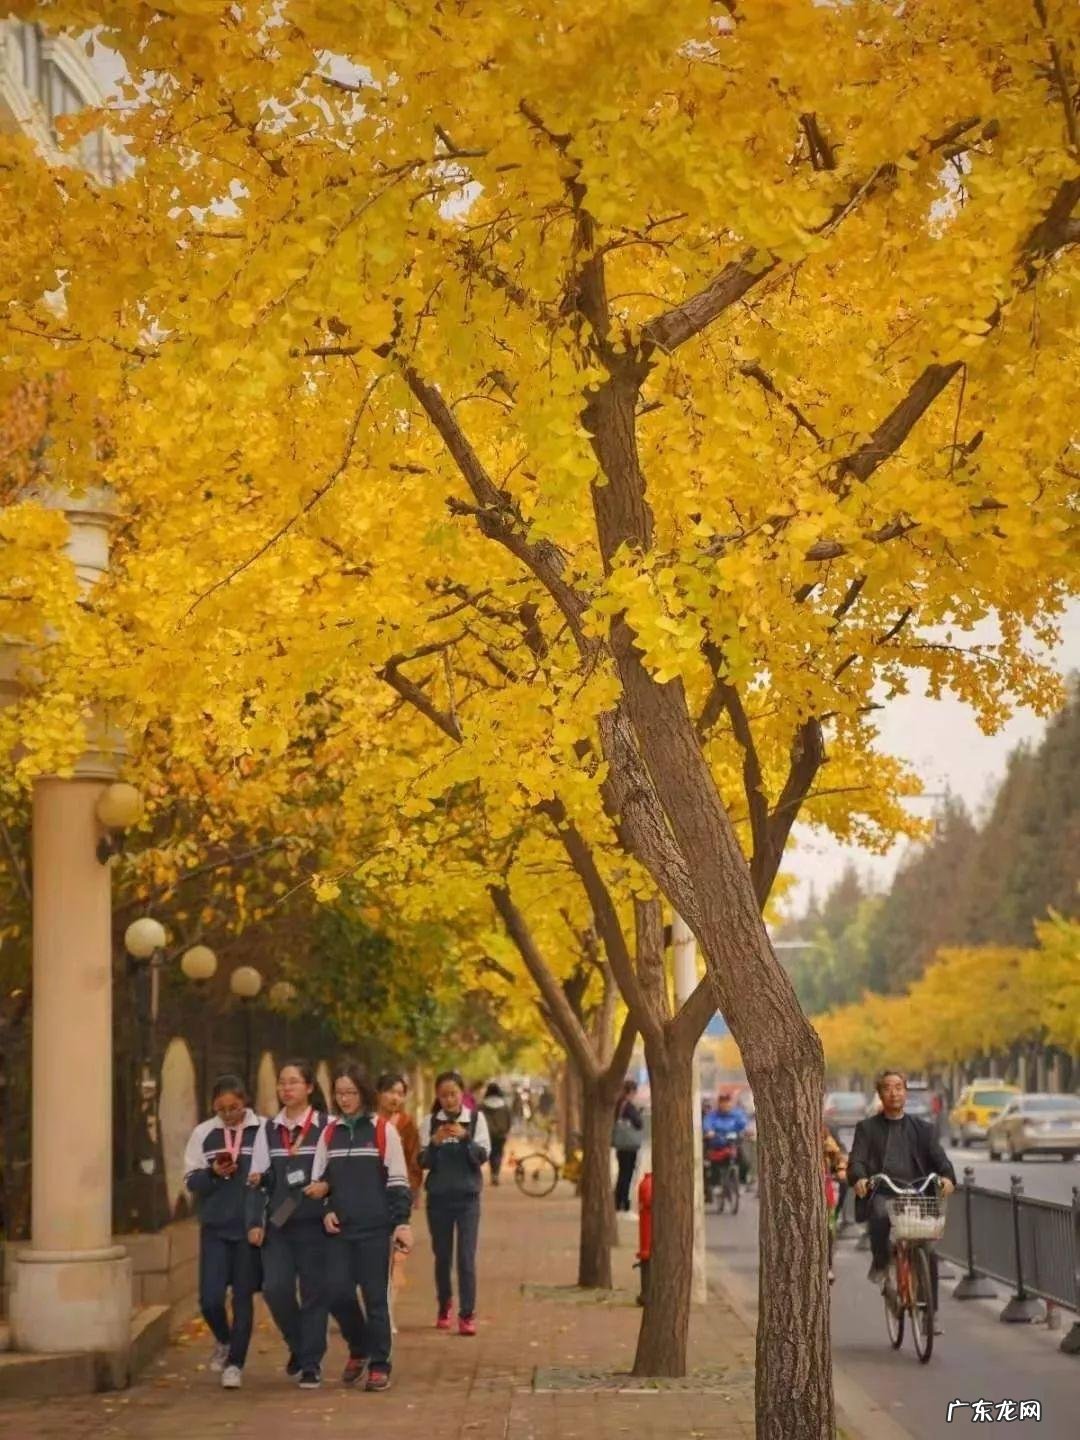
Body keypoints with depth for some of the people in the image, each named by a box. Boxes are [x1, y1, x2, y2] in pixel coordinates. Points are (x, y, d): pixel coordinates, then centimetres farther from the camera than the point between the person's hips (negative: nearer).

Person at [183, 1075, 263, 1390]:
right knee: (210, 1298, -2)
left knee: (243, 1298, 3)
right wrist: (213, 1174, -12)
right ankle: (223, 1341, 29)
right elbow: (191, 1180, 6)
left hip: (250, 1228, -2)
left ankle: (235, 1363, 15)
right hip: (214, 1227, 2)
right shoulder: (203, 1133, 4)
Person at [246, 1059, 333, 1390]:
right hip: (278, 1223, 3)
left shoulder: (325, 1127, -1)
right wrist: (255, 1221, 3)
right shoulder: (268, 1129, 10)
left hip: (314, 1223, -3)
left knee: (314, 1292, 0)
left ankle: (311, 1363, 10)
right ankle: (298, 1345, 18)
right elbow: (259, 1180, 10)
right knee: (275, 1288, -8)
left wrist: (327, 1185, -18)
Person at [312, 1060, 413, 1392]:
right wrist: (326, 1211, 2)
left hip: (375, 1228, -3)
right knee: (338, 1293, -3)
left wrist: (402, 1222, -9)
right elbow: (319, 1179, 17)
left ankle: (379, 1365, 9)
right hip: (340, 1229, 4)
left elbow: (398, 1181, -3)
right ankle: (358, 1348, 22)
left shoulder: (383, 1130, -2)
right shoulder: (329, 1133, 10)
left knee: (376, 1297, -1)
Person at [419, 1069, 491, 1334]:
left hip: (467, 1196, -1)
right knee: (442, 1256, 10)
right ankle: (444, 1307, 28)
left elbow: (482, 1156, -7)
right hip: (438, 1196, 1)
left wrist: (464, 1137, -23)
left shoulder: (476, 1118, -1)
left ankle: (467, 1314, -6)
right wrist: (434, 1143, -21)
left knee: (466, 1257, -8)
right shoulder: (430, 1122, 0)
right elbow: (423, 1162, -2)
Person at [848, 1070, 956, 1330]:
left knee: (928, 1251, -8)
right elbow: (856, 1160, 0)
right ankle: (880, 1264, -9)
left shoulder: (921, 1128, 18)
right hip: (881, 1193, -2)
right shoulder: (867, 1128, 13)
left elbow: (938, 1157, 5)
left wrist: (947, 1176, -18)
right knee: (881, 1214, -37)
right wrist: (859, 1178, -24)